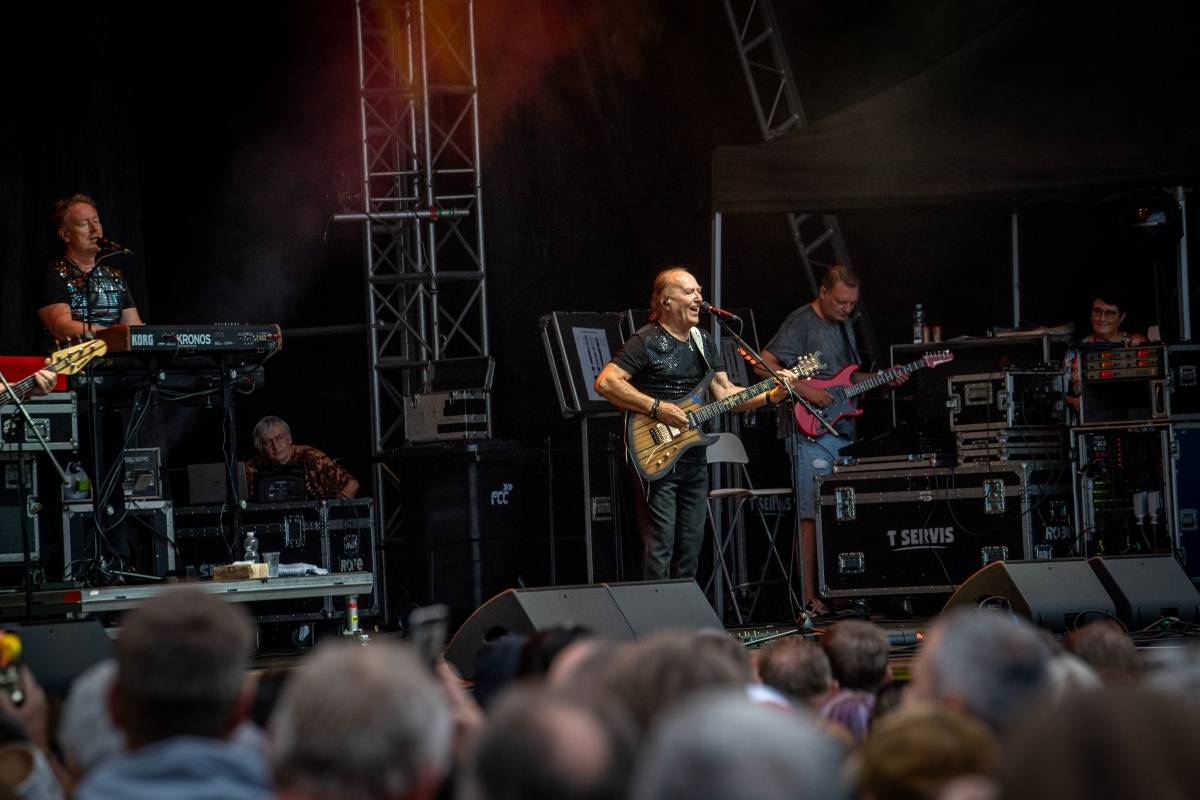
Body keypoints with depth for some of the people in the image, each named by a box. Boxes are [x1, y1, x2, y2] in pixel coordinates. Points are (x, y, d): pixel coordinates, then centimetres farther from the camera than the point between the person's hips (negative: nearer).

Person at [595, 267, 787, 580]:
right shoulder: (646, 341, -9)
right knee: (661, 544, -10)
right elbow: (606, 382, -18)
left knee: (691, 548, 10)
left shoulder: (704, 342, 15)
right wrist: (656, 408, -22)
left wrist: (771, 395, -3)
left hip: (693, 459, 7)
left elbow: (725, 393, 13)